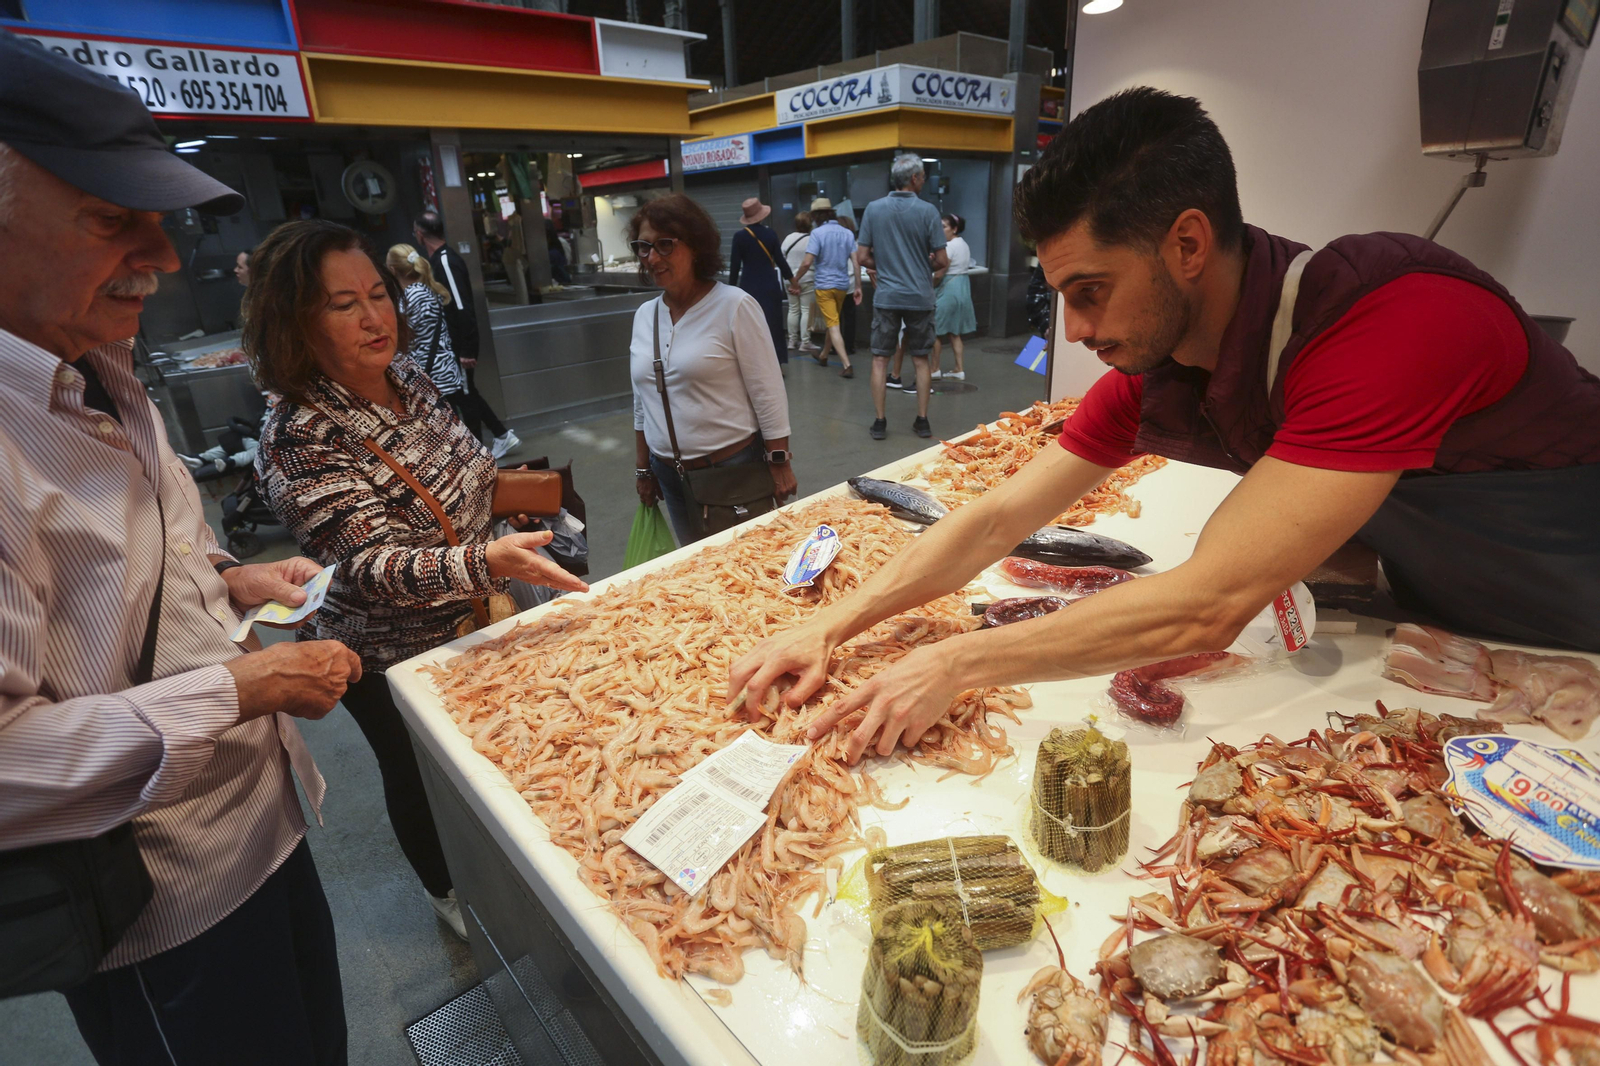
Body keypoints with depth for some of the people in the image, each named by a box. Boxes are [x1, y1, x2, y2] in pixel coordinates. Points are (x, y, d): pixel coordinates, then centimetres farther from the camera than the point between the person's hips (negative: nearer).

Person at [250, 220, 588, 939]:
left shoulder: (406, 377, -5)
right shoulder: (299, 439, -28)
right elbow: (373, 568, -36)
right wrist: (487, 562, -51)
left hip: (471, 618, 7)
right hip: (391, 660, -6)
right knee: (421, 774, 19)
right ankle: (449, 893, 48)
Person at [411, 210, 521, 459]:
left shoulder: (445, 262, -19)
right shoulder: (441, 259, 10)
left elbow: (463, 309, -24)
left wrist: (467, 350, -24)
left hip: (459, 343, -9)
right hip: (453, 341, 9)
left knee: (465, 394, 1)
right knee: (465, 392, 16)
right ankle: (502, 434, 23)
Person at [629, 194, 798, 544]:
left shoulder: (734, 306, -11)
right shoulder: (644, 316, 6)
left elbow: (768, 395, -11)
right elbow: (643, 403, 13)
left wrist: (779, 464, -12)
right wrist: (643, 469, 15)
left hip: (736, 470, -5)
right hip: (670, 474, 5)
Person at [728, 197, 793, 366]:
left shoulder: (739, 236, -6)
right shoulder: (770, 233, -3)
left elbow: (735, 265, -4)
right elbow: (779, 259, 1)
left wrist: (732, 286, 7)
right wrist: (791, 277, 15)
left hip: (749, 286, -1)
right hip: (770, 285, 1)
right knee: (772, 324, 9)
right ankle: (775, 362, 12)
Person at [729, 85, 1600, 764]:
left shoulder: (1399, 320, -37)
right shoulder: (1147, 379, -14)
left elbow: (1207, 605, -41)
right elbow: (996, 521, -13)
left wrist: (955, 664, -35)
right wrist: (833, 625, -19)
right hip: (1431, 628, 5)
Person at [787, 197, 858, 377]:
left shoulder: (817, 233, -10)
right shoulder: (847, 233, 4)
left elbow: (807, 262, -17)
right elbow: (855, 262, -1)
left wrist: (795, 281, -5)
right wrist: (858, 286, 2)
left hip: (824, 285, -5)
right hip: (843, 285, 5)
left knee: (833, 326, -4)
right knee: (832, 322, 21)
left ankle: (847, 365, -15)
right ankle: (823, 356, 38)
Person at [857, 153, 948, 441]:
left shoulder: (874, 209, -1)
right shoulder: (927, 211, -6)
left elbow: (864, 257, 0)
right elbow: (942, 261, -6)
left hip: (886, 296, 1)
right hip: (920, 297, 0)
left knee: (880, 360, 7)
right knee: (920, 360, 10)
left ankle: (880, 422, 6)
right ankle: (922, 420, 14)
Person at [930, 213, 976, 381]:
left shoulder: (949, 246, -15)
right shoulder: (964, 245, 13)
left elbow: (939, 274, -17)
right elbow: (959, 268, 13)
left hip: (949, 289, -9)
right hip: (963, 288, 9)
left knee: (937, 331, 2)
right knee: (954, 332, 13)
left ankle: (934, 370, 8)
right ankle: (959, 370, 13)